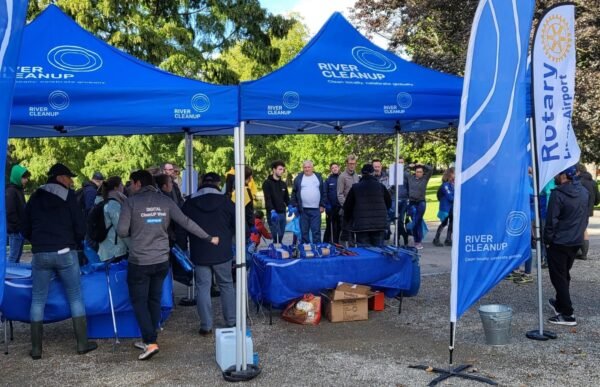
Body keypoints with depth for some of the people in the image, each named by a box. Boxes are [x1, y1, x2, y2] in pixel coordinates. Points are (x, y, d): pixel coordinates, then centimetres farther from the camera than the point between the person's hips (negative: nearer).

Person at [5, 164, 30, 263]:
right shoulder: (10, 191, -13)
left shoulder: (19, 190, 15)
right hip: (15, 231, -9)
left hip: (20, 230, 9)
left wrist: (24, 227, 13)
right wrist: (18, 228, -17)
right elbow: (10, 213, -19)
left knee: (17, 256, 14)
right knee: (13, 257, -4)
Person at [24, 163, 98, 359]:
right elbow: (80, 227, -5)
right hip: (65, 253, -3)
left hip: (40, 254, 3)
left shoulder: (35, 198, 11)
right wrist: (75, 243, 13)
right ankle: (82, 343, 10)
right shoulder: (68, 196, -2)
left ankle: (36, 349, 11)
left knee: (38, 301, 9)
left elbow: (26, 230, 15)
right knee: (75, 298, 6)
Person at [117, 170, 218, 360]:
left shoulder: (131, 202, -8)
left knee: (139, 301, 5)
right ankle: (148, 340, 24)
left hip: (139, 262, -4)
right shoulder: (165, 201, 2)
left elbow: (121, 231, -11)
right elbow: (186, 222, 0)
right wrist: (209, 238, 7)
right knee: (154, 300, 15)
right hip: (161, 260, 4)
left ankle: (151, 342, -4)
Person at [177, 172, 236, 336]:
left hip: (199, 254, 0)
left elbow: (181, 230, 4)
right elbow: (236, 225, -1)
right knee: (226, 285, 12)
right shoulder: (225, 201, -2)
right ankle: (231, 321, 18)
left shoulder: (189, 204, 2)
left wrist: (184, 246, 17)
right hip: (222, 252, 0)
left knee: (202, 287, 4)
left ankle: (206, 326, 4)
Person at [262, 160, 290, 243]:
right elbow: (267, 199, -14)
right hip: (273, 214, -6)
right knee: (276, 236, -10)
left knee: (281, 237, 9)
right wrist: (272, 210, -28)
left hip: (282, 213, 6)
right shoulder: (267, 183, -3)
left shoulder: (283, 184, 17)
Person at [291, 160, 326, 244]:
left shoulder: (318, 177, 10)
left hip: (316, 209, 0)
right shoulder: (298, 178, 7)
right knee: (304, 231, 5)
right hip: (303, 210, 0)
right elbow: (294, 194, 6)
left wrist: (322, 205, 2)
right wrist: (294, 206, -1)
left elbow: (323, 192, 9)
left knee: (316, 231, 1)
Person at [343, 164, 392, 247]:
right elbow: (389, 203, 12)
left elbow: (347, 206, 4)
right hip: (379, 224, 1)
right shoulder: (381, 186, 2)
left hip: (361, 225, -1)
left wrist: (348, 221, 20)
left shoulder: (355, 187, -1)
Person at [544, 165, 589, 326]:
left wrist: (547, 240, -6)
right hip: (576, 242, 8)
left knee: (558, 278, -1)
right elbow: (585, 217, 13)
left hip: (559, 242, -8)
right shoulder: (583, 192, 5)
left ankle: (567, 314, -1)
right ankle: (560, 304, 37)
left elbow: (551, 220, -17)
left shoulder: (558, 194, -19)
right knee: (565, 274, 22)